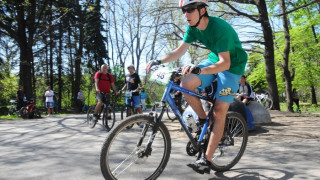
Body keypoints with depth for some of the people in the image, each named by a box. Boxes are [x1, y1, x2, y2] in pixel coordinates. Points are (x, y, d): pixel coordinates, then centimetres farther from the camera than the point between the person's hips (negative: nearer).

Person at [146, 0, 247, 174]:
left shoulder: (219, 27, -29)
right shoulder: (192, 28, -8)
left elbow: (225, 63, -34)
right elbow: (179, 51, 0)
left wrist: (199, 70, -48)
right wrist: (159, 61, -15)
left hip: (232, 65, -6)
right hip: (214, 59, 6)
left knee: (219, 112, -12)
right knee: (186, 85, -19)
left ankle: (206, 161, -6)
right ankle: (203, 119, 6)